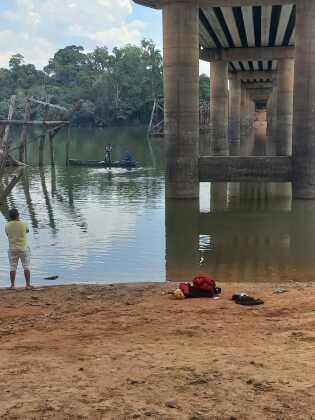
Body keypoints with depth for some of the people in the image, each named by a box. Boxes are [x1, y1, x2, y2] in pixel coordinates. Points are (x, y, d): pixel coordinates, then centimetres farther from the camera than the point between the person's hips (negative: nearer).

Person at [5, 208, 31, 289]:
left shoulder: (7, 226, -5)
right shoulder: (23, 225, -10)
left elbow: (8, 235, 10)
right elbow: (27, 230, 11)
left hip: (12, 249, 2)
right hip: (24, 249, -2)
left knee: (13, 267, 8)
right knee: (26, 267, 5)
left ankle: (12, 285, 6)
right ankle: (28, 284, 4)